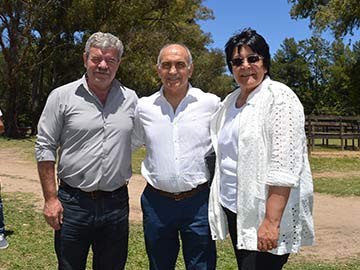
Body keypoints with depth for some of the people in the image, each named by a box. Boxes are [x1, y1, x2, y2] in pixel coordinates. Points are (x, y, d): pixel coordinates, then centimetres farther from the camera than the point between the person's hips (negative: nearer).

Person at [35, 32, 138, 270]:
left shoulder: (131, 99, 3)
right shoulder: (62, 97, -4)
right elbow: (45, 148, -2)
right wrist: (51, 199, -5)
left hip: (117, 203, 2)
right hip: (72, 203, -2)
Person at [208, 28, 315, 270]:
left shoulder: (280, 98, -12)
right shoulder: (230, 101, 11)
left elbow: (284, 167, -19)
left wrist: (271, 221, -23)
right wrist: (220, 203, 14)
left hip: (265, 214, -7)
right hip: (232, 208, 7)